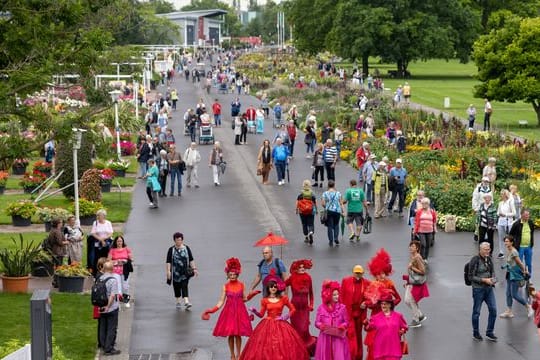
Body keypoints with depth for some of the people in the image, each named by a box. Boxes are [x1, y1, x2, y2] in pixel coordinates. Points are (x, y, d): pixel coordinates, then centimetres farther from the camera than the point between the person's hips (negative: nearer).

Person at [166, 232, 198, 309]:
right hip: (175, 272, 0)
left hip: (185, 272, 0)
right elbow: (168, 262, -4)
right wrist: (168, 271, -12)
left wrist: (194, 269, 2)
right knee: (177, 287, 7)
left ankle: (186, 301, -21)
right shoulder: (171, 250, -1)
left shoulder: (186, 248, 5)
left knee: (185, 286, -11)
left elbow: (191, 260, 8)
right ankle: (178, 302, 22)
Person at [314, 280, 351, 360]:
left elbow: (346, 322, 3)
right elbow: (317, 322, 4)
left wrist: (341, 327, -15)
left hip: (338, 337, -1)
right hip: (325, 337, 1)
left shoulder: (342, 307, -1)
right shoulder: (321, 308, 1)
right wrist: (322, 326, -16)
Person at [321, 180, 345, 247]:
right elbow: (341, 203, -1)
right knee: (336, 225, 17)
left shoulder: (325, 193, -2)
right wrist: (343, 211, 6)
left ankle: (331, 241, 7)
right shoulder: (338, 193, 1)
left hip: (328, 211, -1)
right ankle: (336, 238, 2)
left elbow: (322, 203, -5)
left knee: (330, 226, 6)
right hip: (337, 211, 1)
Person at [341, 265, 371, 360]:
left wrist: (365, 303, -10)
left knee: (358, 335, 13)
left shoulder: (367, 283, 0)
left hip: (360, 313, 2)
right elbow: (341, 296, 1)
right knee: (351, 334, -10)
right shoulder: (345, 281, -2)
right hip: (348, 313, -2)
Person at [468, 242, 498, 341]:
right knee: (476, 312, 6)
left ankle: (489, 333, 16)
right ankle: (476, 334, 20)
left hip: (489, 288, 6)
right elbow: (471, 276, -14)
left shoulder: (489, 259, 5)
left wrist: (493, 279, -2)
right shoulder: (475, 260, -15)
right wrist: (484, 280, -19)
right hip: (478, 289, -6)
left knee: (493, 310, 3)